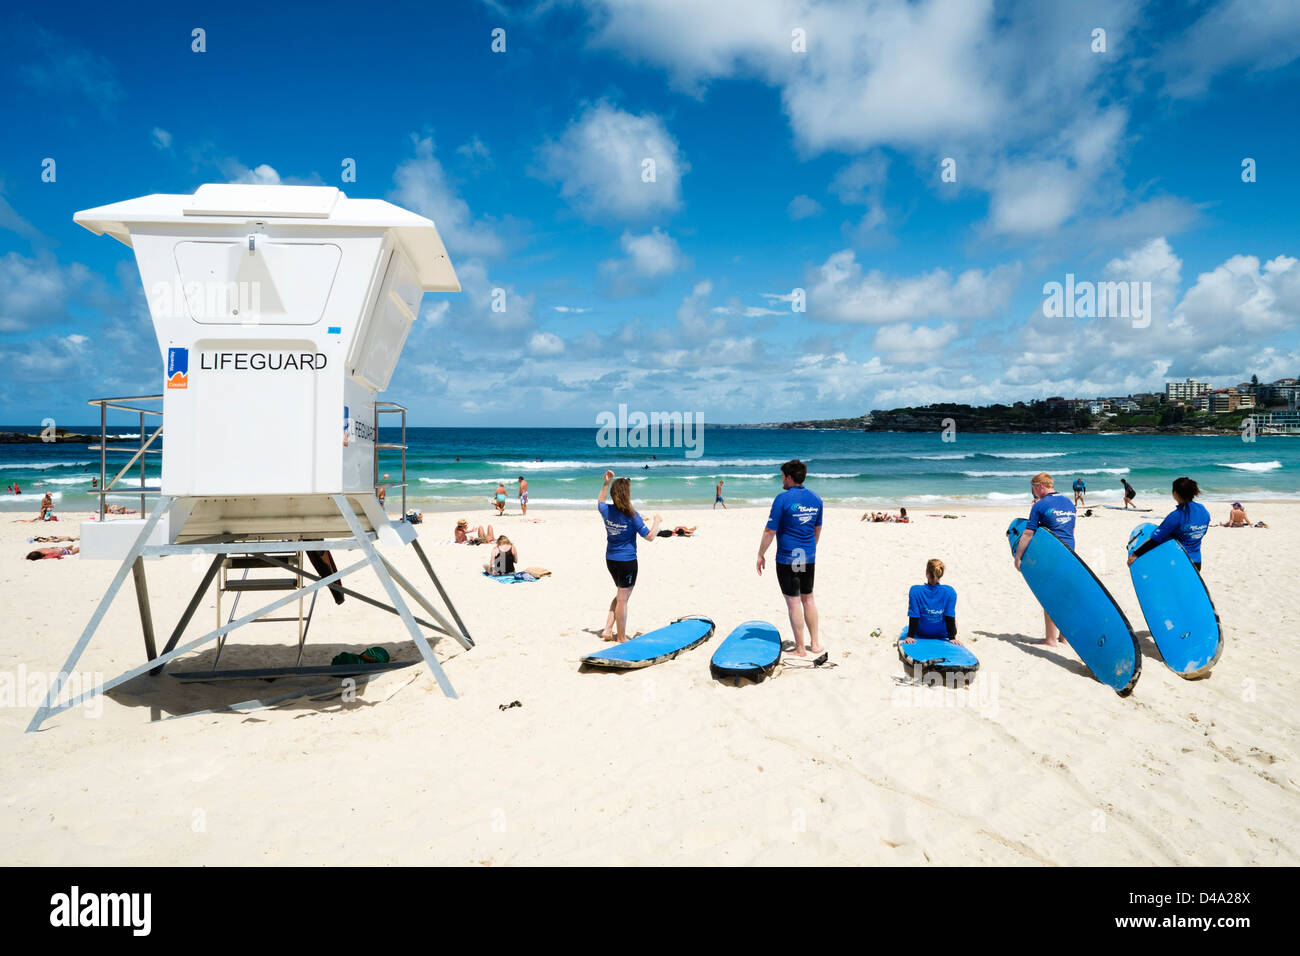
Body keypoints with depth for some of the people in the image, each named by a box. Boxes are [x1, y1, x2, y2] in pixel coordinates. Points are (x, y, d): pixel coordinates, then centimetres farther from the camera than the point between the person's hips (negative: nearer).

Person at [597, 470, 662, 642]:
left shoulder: (607, 510, -2)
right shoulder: (631, 515, -18)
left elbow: (599, 502, 25)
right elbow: (649, 536, -14)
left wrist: (606, 483, 24)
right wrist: (657, 521, 2)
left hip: (610, 560, 7)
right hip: (627, 561, -6)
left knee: (621, 595, 24)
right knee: (622, 599, 3)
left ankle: (607, 629, 19)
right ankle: (621, 638, 14)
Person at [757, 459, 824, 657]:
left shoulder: (783, 498, -14)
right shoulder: (815, 499, 6)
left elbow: (770, 531, -13)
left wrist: (761, 555, -3)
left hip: (787, 558, -6)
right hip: (809, 557, 6)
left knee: (793, 602, 0)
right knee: (808, 598, 17)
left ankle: (800, 649, 6)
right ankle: (814, 643, 23)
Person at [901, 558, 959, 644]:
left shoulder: (915, 591, -21)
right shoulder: (950, 592, -20)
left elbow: (914, 616, -17)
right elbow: (950, 617, -15)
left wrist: (910, 636, -10)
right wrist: (952, 637, -6)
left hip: (921, 634, 0)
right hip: (942, 635, 0)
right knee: (954, 620, 32)